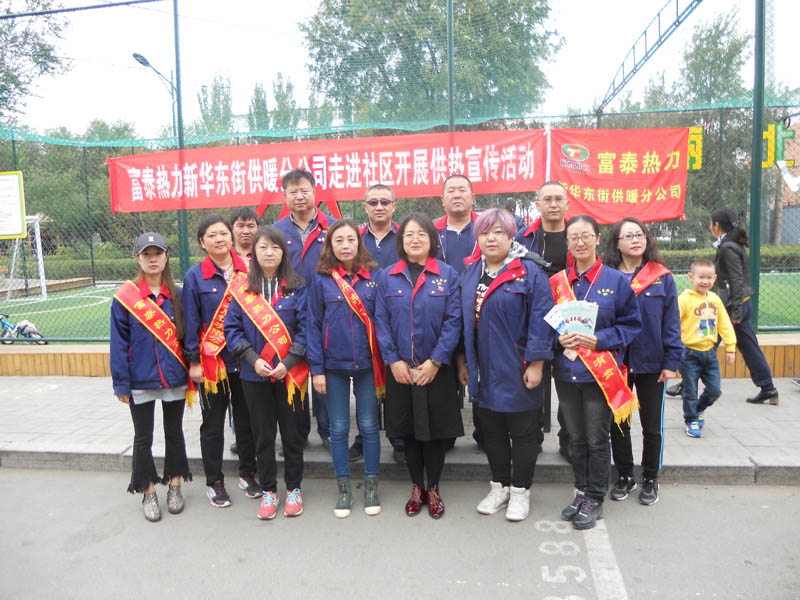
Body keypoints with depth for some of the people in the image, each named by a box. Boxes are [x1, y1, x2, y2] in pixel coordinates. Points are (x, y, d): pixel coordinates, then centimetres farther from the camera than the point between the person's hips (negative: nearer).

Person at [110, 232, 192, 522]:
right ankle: (148, 493, 26)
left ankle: (174, 486, 31)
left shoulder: (176, 295, 0)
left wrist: (191, 371, 1)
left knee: (174, 433, 15)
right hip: (141, 381, -2)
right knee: (143, 439, 11)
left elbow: (186, 334, 4)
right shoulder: (125, 297, -7)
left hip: (174, 378, 2)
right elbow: (119, 343, -6)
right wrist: (121, 383, -7)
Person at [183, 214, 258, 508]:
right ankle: (214, 481, 25)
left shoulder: (248, 270, 1)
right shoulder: (195, 276, -4)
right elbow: (191, 322, -3)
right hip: (211, 361, -2)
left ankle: (247, 474, 30)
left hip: (246, 359, 2)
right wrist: (193, 361, -6)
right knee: (213, 424, 11)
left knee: (246, 419, 14)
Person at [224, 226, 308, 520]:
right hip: (254, 374, 1)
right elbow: (232, 328, -1)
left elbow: (305, 328, -6)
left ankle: (293, 489, 26)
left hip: (290, 373, -1)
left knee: (292, 432, 9)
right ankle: (268, 490, 27)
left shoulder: (296, 288, -3)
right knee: (263, 435, 11)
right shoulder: (242, 288, 1)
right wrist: (253, 359, -12)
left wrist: (288, 362, -15)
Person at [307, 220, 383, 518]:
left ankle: (371, 486, 23)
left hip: (367, 363, 0)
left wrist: (387, 360, 0)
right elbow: (313, 325, 0)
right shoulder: (322, 280, -1)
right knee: (339, 429, 9)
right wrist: (316, 368, -5)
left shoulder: (373, 277, 2)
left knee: (369, 426, 8)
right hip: (334, 365, 0)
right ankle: (343, 488, 23)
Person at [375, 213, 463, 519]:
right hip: (400, 369, 1)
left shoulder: (448, 275, -1)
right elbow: (381, 321, 1)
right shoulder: (387, 277, 3)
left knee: (435, 430, 8)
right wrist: (393, 360, -9)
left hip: (436, 369, -1)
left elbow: (453, 321, -6)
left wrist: (435, 361, -12)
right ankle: (416, 487, 29)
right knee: (408, 431, 11)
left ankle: (433, 488, 26)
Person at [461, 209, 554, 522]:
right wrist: (465, 361, 13)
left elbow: (541, 320, -14)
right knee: (492, 432, 16)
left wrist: (535, 364, -16)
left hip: (516, 371, -5)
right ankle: (499, 487, 33)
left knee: (522, 434, 9)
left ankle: (520, 492, 26)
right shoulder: (470, 273, 9)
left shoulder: (530, 273, -10)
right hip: (483, 371, 6)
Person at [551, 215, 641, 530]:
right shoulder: (557, 282, 5)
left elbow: (632, 324, -2)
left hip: (600, 373, -3)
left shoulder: (616, 280, -3)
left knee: (597, 440, 5)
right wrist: (558, 338, -10)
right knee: (576, 439, 15)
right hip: (566, 373, 3)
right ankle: (581, 492, 31)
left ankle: (595, 500, 20)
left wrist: (599, 340, -15)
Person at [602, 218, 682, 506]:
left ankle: (650, 480, 29)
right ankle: (625, 477, 29)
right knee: (618, 423, 12)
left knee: (652, 425, 12)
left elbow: (671, 322, -2)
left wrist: (671, 361, -8)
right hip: (615, 364, 1)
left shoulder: (662, 278, -2)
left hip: (651, 363, 0)